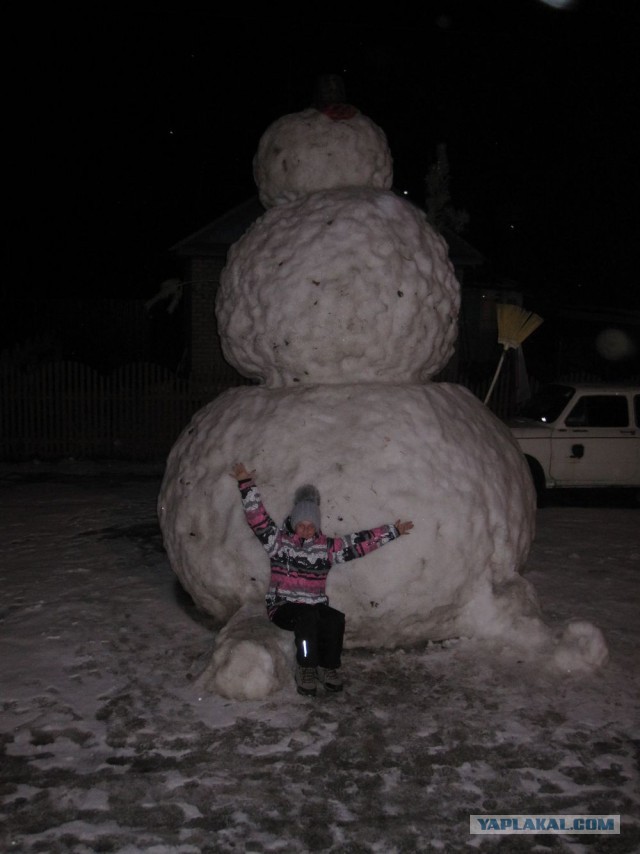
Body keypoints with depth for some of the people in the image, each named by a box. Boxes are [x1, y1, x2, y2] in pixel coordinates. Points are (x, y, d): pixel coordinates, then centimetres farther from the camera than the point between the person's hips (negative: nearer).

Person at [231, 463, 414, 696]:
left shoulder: (327, 546, 9)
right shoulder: (278, 540, 3)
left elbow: (361, 542, 7)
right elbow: (256, 516, -6)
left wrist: (393, 531, 4)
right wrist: (246, 483, -15)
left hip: (316, 607, 3)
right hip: (283, 608, -3)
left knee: (335, 618, -29)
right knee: (307, 616, -35)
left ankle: (328, 667, -12)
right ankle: (306, 669, -25)